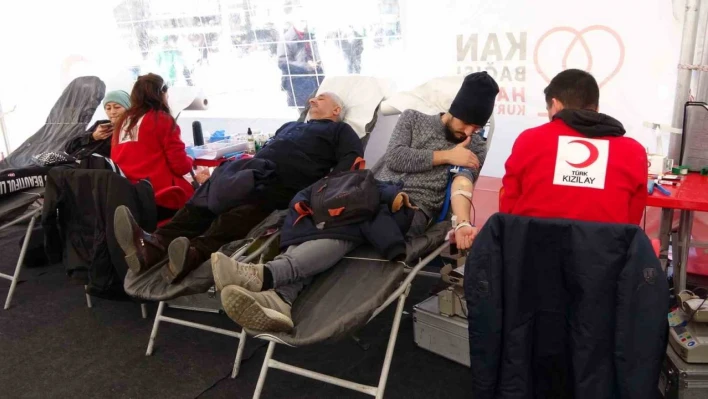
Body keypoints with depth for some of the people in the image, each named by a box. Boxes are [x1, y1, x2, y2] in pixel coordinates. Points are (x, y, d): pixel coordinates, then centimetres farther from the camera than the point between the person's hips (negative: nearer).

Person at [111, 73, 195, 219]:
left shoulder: (123, 121, 13)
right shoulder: (163, 120, -6)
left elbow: (116, 160, 20)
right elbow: (181, 166, -8)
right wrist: (190, 161, 14)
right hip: (161, 197, -7)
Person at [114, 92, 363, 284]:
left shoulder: (340, 131, 22)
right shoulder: (289, 126, 42)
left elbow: (352, 161, 3)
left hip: (283, 183, -6)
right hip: (253, 174, 6)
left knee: (243, 212, -37)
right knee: (204, 201, -23)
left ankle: (196, 252, -62)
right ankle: (154, 245, -45)